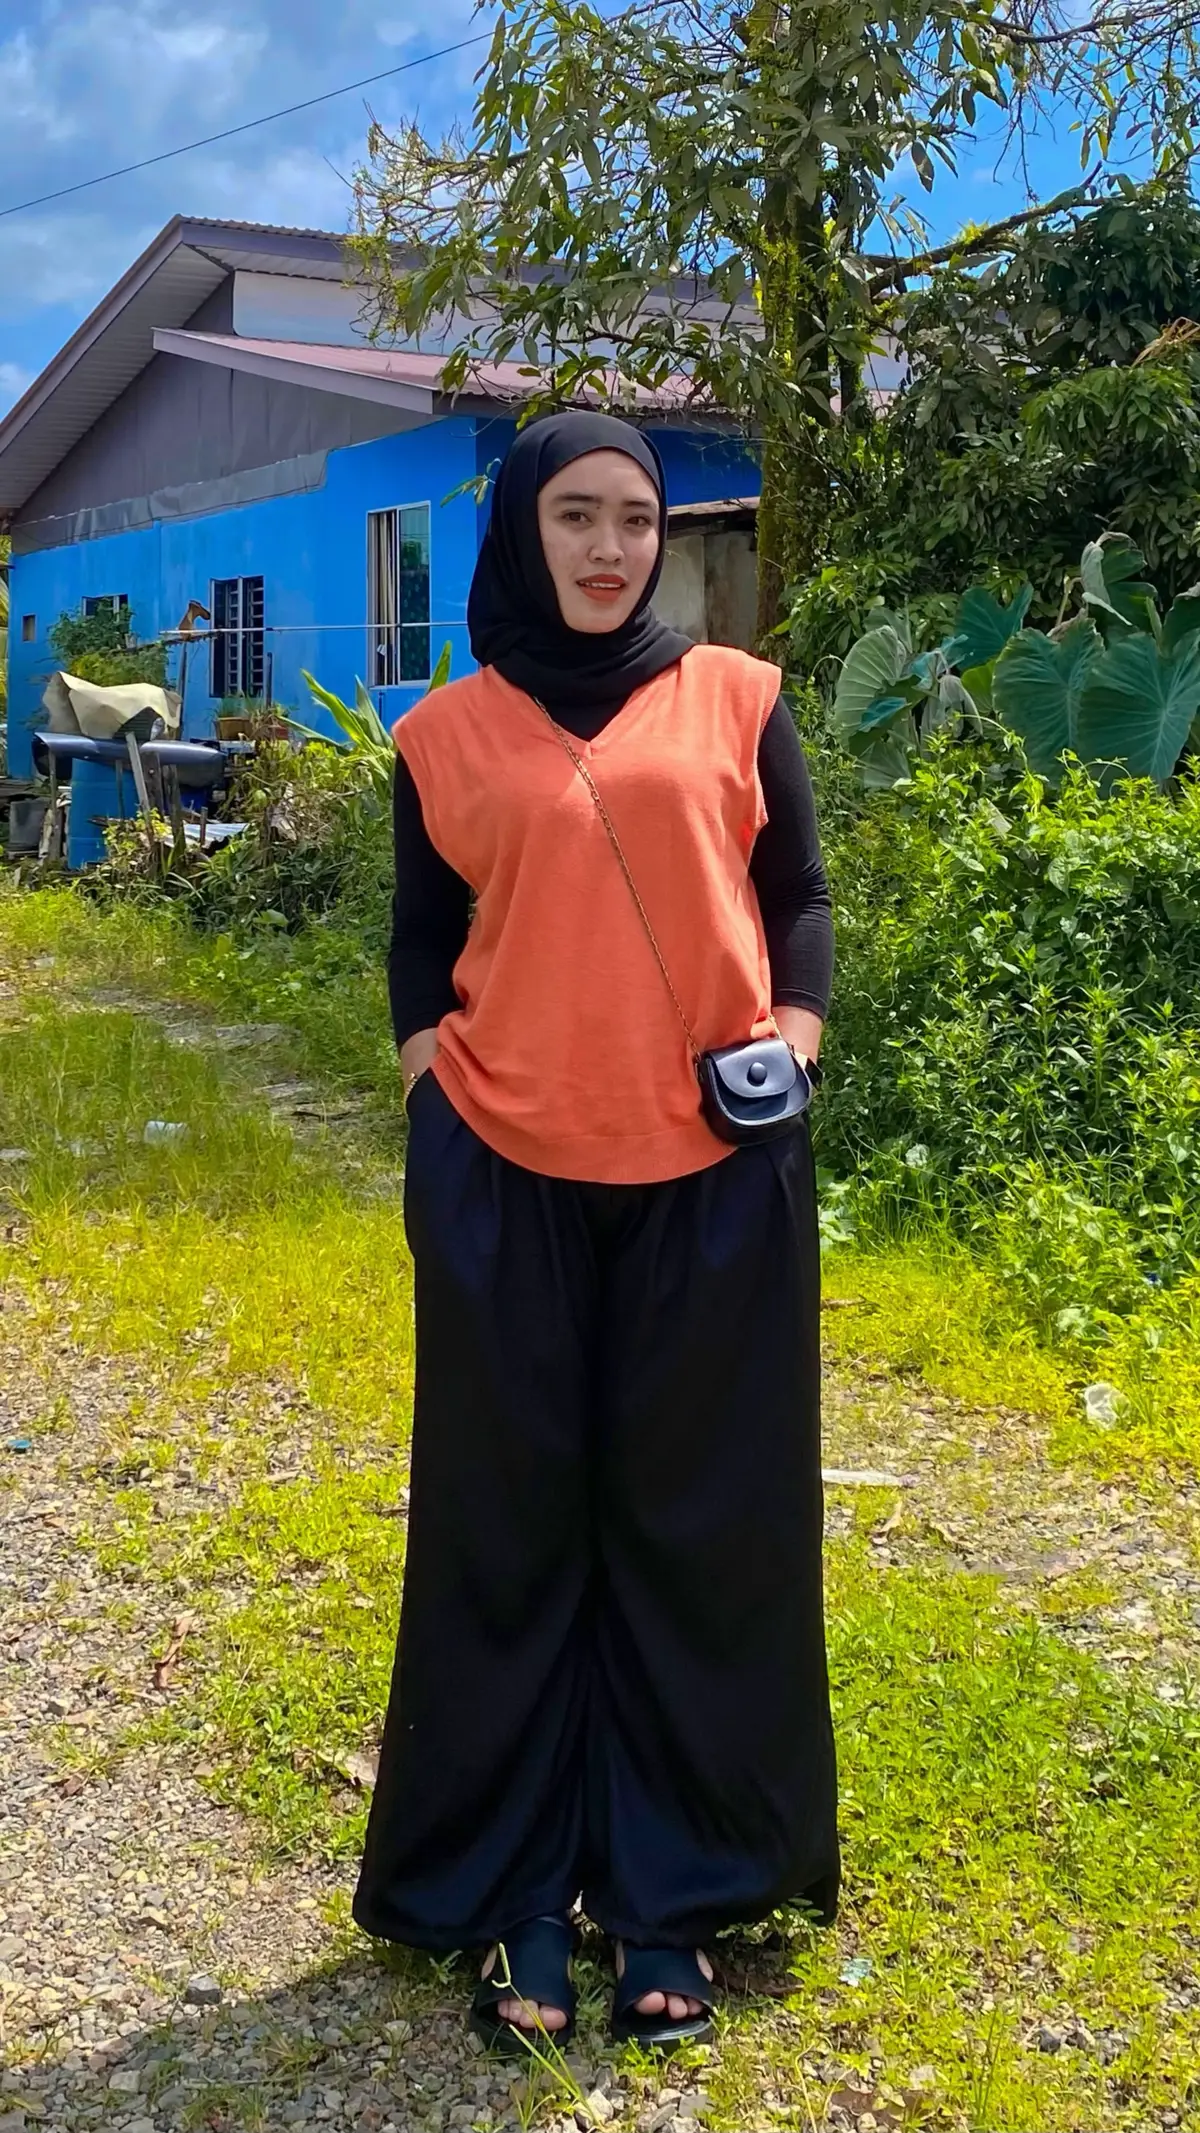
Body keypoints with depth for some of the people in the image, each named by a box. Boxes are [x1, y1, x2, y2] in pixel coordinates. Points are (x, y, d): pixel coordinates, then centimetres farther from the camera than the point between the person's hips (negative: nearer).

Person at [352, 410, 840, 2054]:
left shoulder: (734, 701, 8)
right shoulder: (447, 737, 9)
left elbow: (802, 897, 10)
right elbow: (423, 944, 13)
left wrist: (797, 1036, -7)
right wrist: (432, 1084, -1)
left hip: (714, 1178, 0)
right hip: (505, 1185, 0)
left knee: (699, 1528, 7)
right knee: (511, 1533, 6)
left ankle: (671, 1896, 22)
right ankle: (519, 1900, 21)